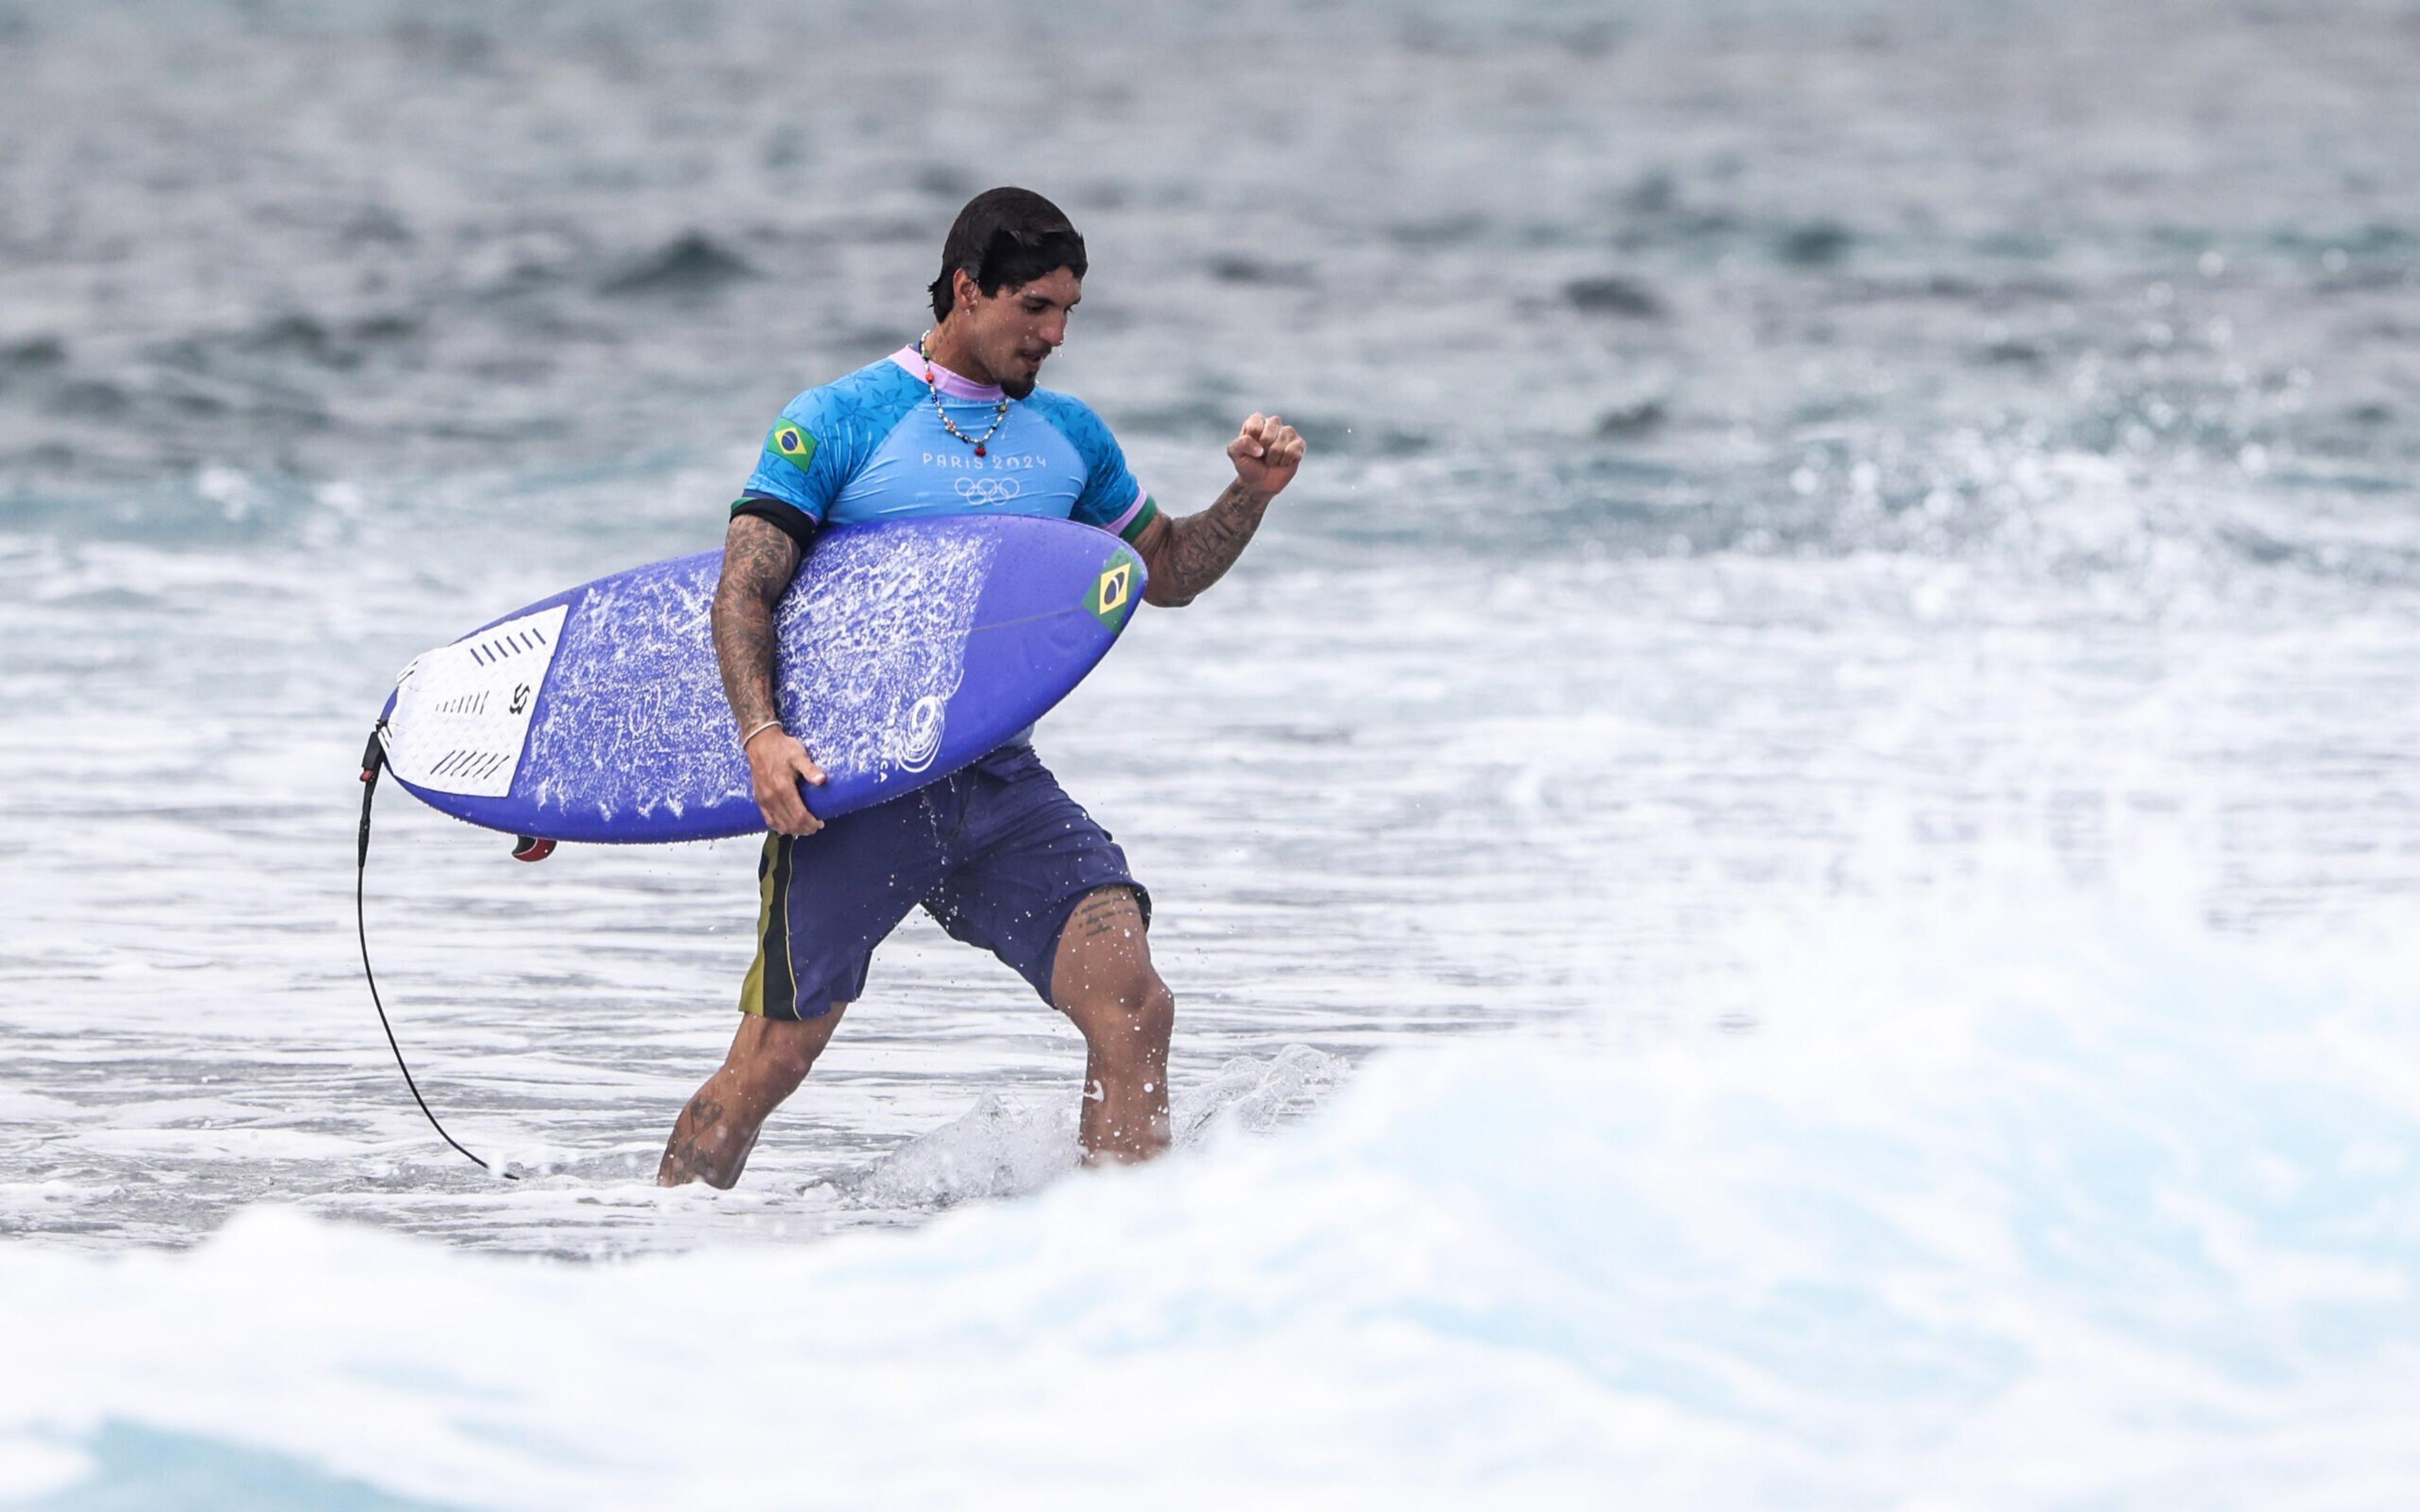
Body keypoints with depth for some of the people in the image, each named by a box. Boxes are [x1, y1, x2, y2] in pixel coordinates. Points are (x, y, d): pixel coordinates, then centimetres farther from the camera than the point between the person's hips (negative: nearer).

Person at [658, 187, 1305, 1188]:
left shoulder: (1070, 437, 14)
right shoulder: (837, 423, -2)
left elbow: (1166, 572, 26)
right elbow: (744, 590, -7)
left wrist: (1251, 496, 7)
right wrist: (761, 734, -23)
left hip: (1002, 784, 4)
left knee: (1134, 1005, -16)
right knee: (771, 1061, -2)